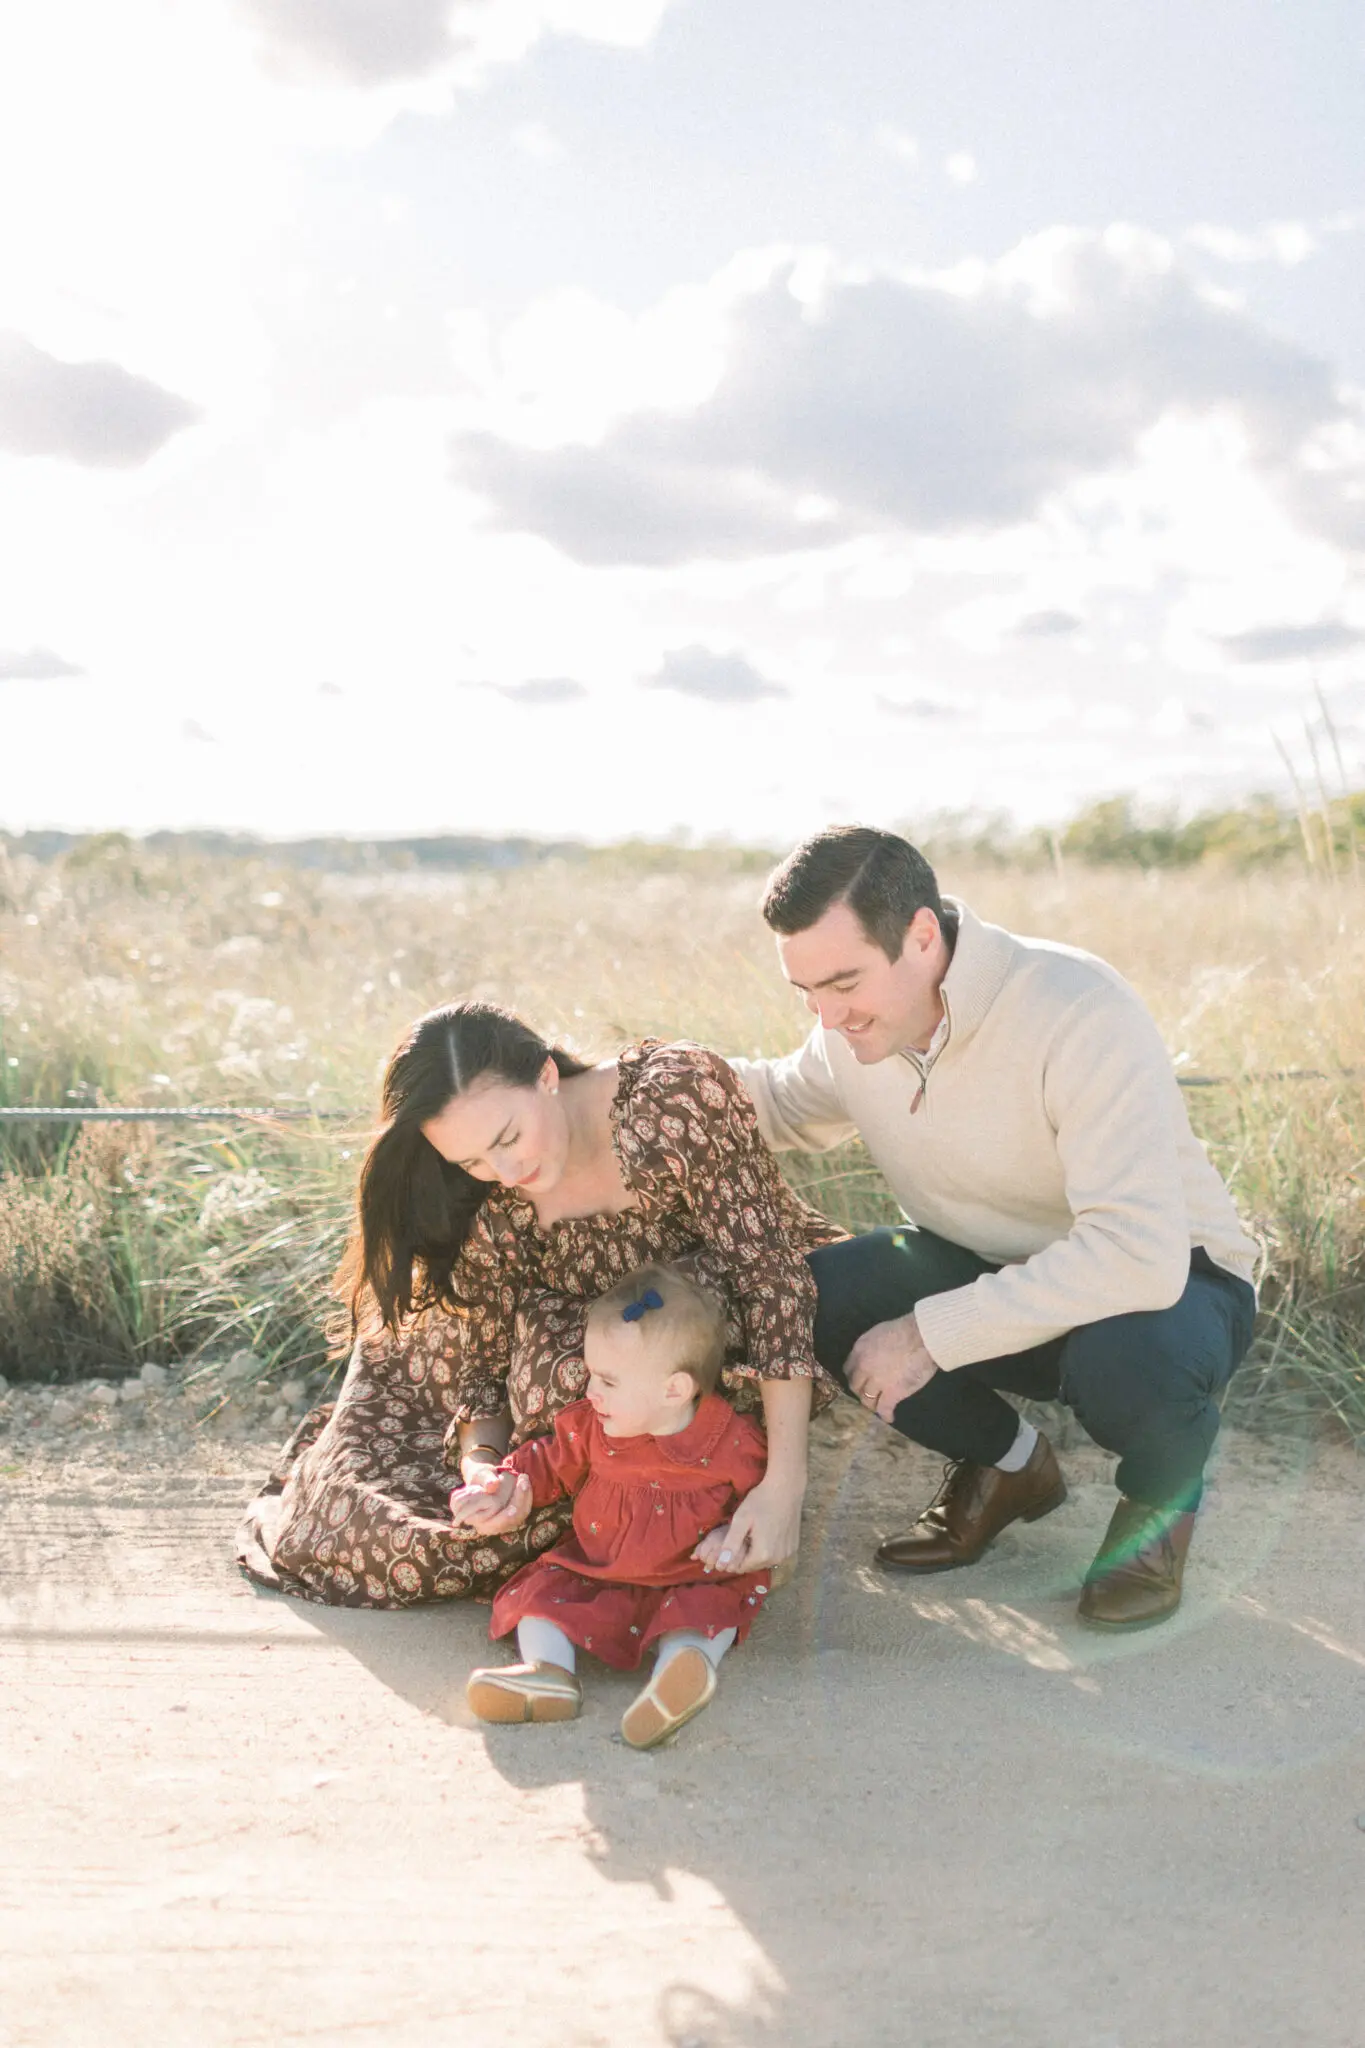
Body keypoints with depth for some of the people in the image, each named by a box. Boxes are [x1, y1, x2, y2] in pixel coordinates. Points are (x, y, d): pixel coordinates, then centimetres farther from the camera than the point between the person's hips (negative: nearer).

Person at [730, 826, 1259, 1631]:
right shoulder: (855, 1023, -10)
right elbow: (794, 1106, 14)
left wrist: (932, 1333, -36)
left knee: (1125, 1358, -41)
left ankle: (1163, 1496, -1)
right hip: (993, 1265, 6)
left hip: (1165, 1281, -6)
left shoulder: (1077, 1013, -33)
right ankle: (1005, 1461, 9)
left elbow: (1139, 1255, -41)